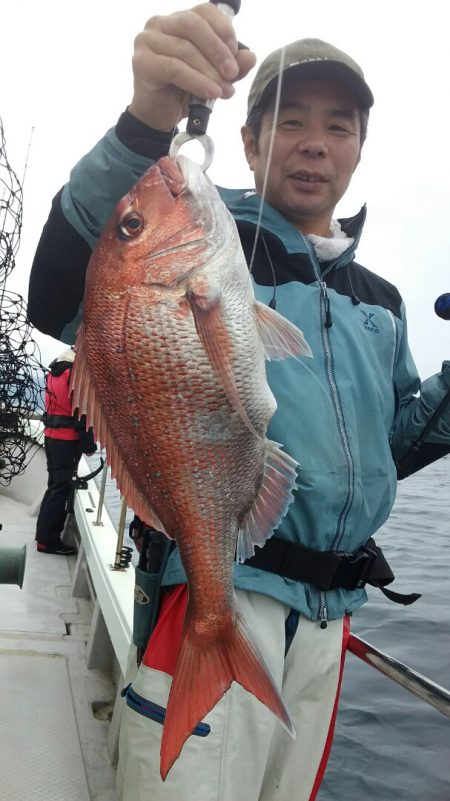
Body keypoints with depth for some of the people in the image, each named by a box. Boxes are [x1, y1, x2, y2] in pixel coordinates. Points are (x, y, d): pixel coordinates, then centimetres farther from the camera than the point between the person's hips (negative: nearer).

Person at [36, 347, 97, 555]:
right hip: (68, 438, -9)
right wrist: (89, 444, -13)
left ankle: (44, 532, 25)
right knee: (62, 488, -4)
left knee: (55, 485, 18)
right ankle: (48, 540, -2)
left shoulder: (56, 369, 13)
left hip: (51, 435, 9)